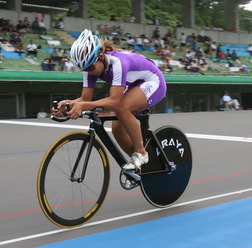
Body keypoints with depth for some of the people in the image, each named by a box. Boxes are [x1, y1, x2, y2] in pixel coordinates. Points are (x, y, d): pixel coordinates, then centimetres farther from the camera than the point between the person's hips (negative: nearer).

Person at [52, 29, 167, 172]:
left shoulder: (117, 62, -36)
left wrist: (83, 106, -52)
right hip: (134, 86, 8)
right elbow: (85, 98, -14)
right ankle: (141, 165, 15)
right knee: (117, 128, -5)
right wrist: (67, 104, -34)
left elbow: (114, 101, -41)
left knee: (122, 107, -33)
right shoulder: (92, 66, -14)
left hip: (153, 82, -8)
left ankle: (141, 153, -15)